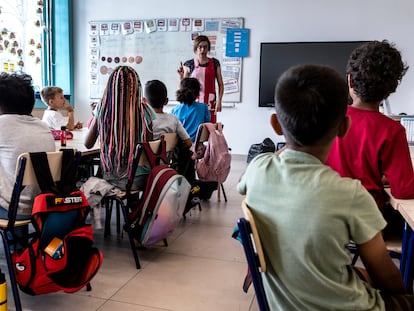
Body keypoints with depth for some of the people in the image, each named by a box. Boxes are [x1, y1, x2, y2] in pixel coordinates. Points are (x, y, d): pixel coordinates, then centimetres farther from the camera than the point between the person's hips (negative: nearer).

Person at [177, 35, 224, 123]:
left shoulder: (215, 63, 7)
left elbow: (220, 84, 8)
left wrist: (219, 100, -2)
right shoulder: (189, 64, 5)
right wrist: (181, 75, -9)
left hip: (210, 103, 0)